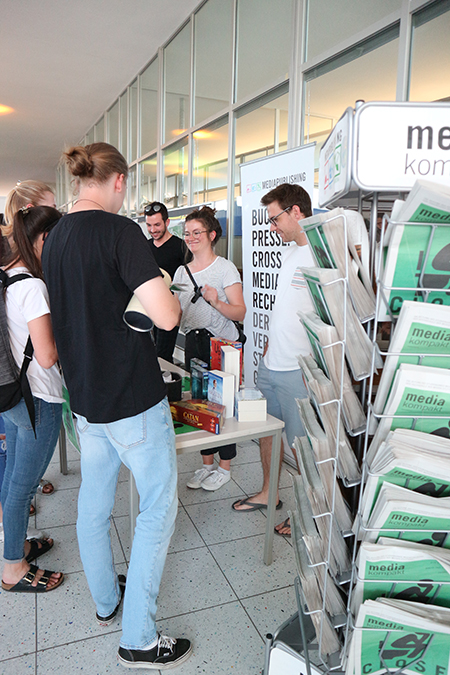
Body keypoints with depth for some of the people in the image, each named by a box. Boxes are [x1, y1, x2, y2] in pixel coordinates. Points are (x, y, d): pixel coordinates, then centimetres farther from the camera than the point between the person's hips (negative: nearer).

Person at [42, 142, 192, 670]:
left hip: (84, 394, 8)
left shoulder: (55, 237, 7)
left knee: (94, 502, 21)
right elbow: (165, 317, -24)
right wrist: (172, 299, -4)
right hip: (133, 396, -8)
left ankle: (105, 602, 42)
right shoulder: (119, 230, -17)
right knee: (157, 505, 8)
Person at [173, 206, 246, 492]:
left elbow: (240, 312, -14)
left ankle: (225, 467, 17)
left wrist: (216, 302, -30)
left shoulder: (225, 267, -6)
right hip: (193, 343, 6)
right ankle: (207, 463, 26)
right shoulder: (182, 271, 12)